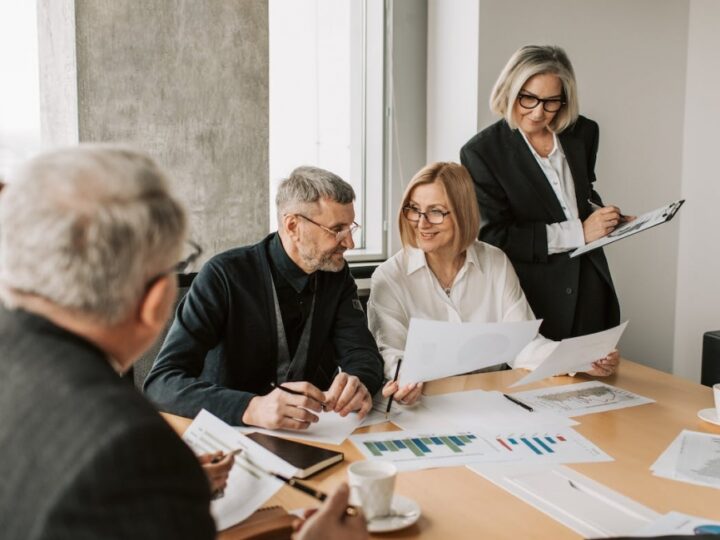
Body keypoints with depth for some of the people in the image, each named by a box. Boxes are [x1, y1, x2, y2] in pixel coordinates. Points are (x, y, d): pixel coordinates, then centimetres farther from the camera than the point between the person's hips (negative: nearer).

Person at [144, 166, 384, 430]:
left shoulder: (336, 275, 0)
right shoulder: (225, 275, -16)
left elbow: (364, 355, -3)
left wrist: (357, 384, -27)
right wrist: (251, 408, -38)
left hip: (311, 436, 3)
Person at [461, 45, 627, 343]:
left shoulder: (582, 133, 5)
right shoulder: (481, 151, -10)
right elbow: (494, 236, -15)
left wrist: (603, 215, 1)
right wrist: (578, 233, -17)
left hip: (590, 293, 5)